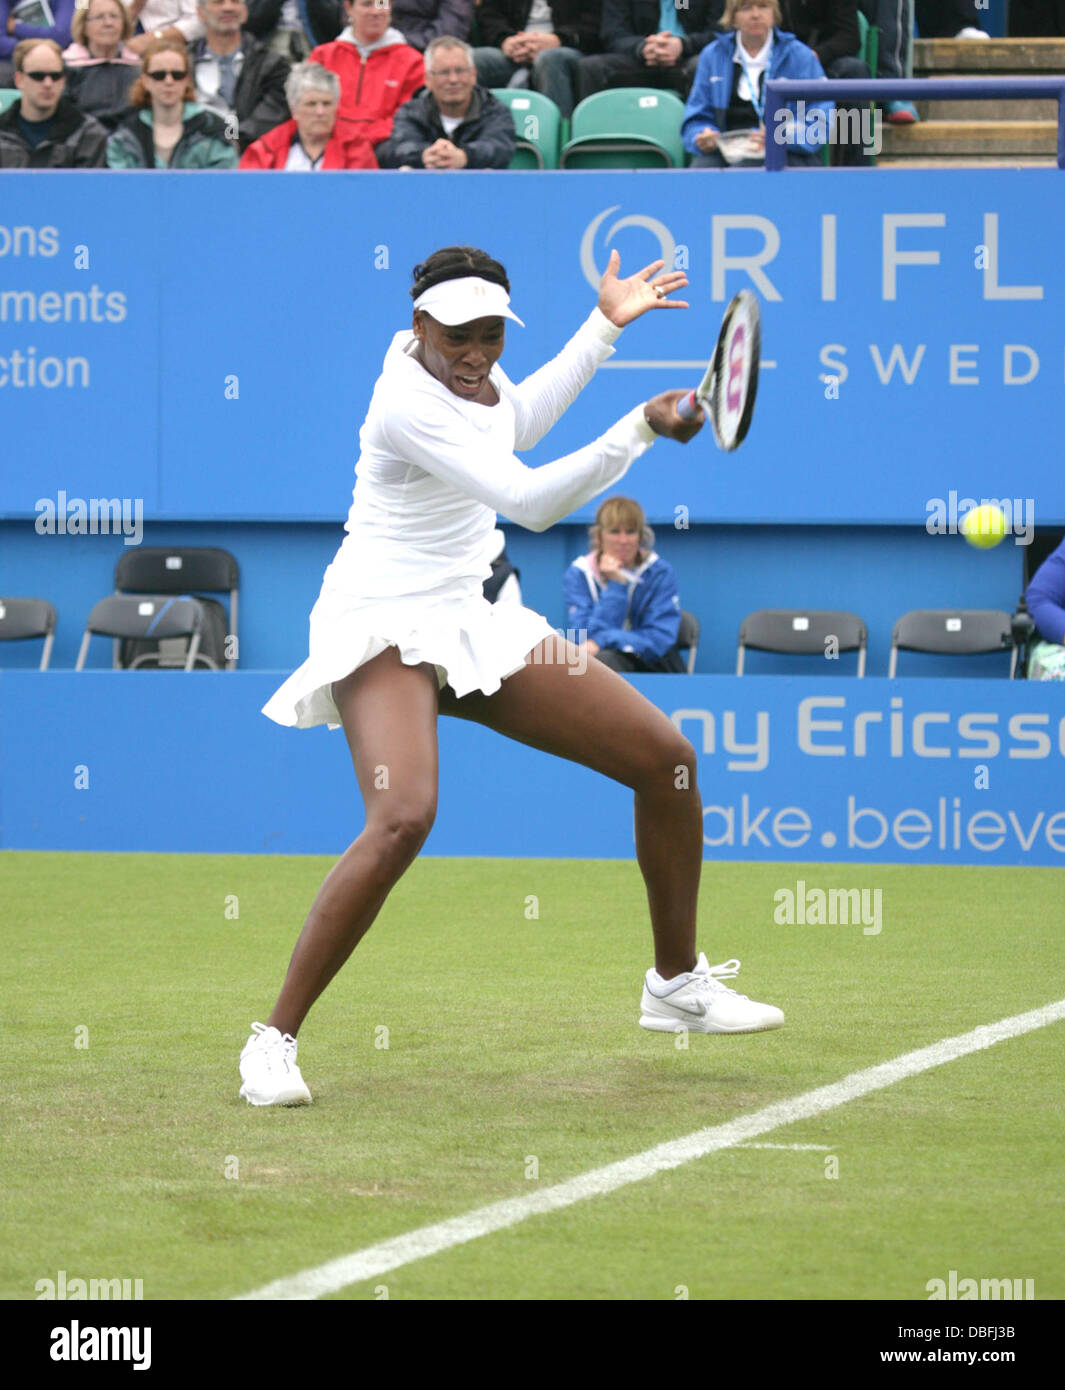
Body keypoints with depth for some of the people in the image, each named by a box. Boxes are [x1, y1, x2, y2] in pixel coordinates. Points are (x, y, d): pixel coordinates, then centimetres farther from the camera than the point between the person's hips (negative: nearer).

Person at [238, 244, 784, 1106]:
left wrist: (604, 326, 29)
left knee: (667, 758, 5)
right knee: (404, 819, -34)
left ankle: (677, 984, 24)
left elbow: (512, 426, 29)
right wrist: (640, 430, -39)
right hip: (385, 629, -9)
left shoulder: (471, 372, 4)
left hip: (474, 627, 9)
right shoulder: (409, 402, -25)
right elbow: (530, 502, -32)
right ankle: (274, 1042, -24)